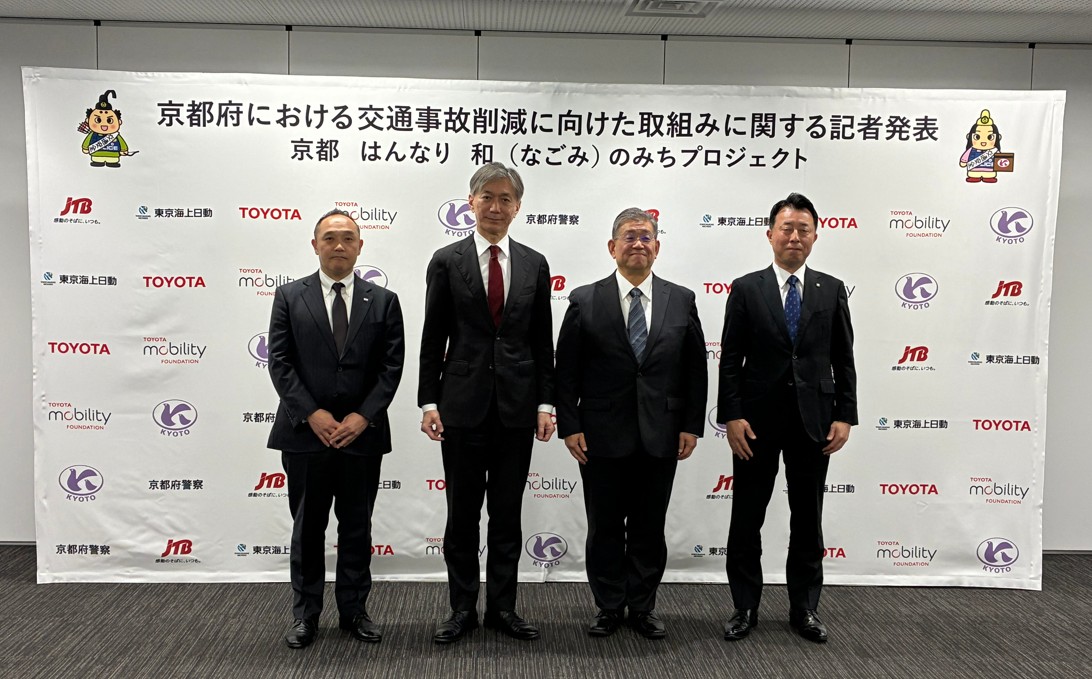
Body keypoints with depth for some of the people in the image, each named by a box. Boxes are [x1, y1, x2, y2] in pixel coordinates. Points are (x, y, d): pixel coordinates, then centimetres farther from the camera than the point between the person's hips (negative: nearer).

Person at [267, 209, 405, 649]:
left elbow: (391, 367, 0)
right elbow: (280, 362, -3)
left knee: (357, 528, 11)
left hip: (362, 434, 1)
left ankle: (354, 610, 24)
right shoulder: (289, 297, 3)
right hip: (305, 432, 0)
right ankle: (305, 614, 23)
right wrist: (312, 414, -12)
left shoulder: (383, 302, 5)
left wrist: (362, 417, -11)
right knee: (307, 528, 10)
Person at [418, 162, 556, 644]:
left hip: (517, 405, 2)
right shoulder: (447, 261, 1)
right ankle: (463, 609, 21)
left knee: (508, 514, 10)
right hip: (463, 404, -1)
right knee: (462, 514, 8)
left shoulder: (535, 265, 7)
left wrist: (546, 403, 2)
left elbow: (543, 341, 7)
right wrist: (428, 401, -6)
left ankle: (502, 607, 23)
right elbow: (432, 339, 0)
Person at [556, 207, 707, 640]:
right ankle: (609, 607, 25)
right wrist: (570, 426, -6)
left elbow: (695, 369, 6)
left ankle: (643, 608, 27)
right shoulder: (585, 301, -1)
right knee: (605, 528, 9)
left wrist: (692, 425, 1)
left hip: (661, 437, 1)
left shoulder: (681, 301, 4)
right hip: (603, 437, -1)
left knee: (650, 528, 11)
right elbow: (566, 371, -1)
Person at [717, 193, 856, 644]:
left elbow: (843, 360, 6)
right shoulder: (746, 289, 0)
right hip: (757, 421, -1)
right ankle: (745, 607, 20)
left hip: (813, 421, 2)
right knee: (746, 519, 7)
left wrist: (845, 416, -2)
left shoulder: (832, 290, 6)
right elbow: (730, 360, -3)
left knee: (808, 521, 11)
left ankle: (805, 608, 25)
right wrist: (731, 416, -10)